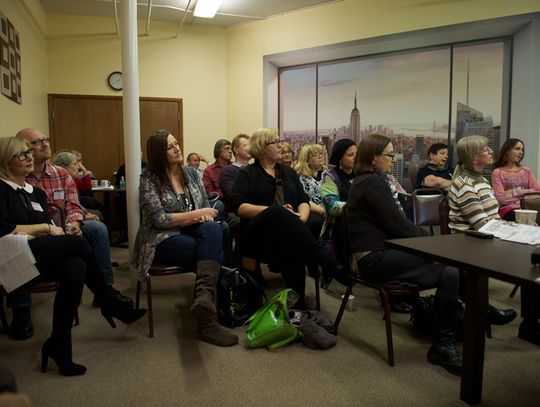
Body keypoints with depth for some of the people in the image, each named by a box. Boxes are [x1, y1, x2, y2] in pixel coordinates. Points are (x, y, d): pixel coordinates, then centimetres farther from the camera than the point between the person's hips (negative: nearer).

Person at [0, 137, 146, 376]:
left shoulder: (37, 193, 21)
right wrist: (45, 227, -6)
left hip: (42, 256, 7)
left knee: (75, 269, -27)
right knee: (77, 243, -25)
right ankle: (112, 305, -11)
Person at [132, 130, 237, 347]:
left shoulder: (191, 172, 12)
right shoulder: (149, 180, -3)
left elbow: (206, 206, 12)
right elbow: (159, 219, -14)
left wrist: (205, 217, -13)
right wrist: (195, 215, -17)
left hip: (192, 233, 5)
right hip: (163, 239, -4)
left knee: (213, 229, -32)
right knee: (213, 252, -30)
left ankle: (204, 296, -49)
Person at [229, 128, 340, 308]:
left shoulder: (288, 172, 23)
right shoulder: (247, 173, 9)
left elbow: (304, 200, 14)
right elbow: (238, 206, -6)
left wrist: (301, 219, -10)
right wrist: (275, 212, -16)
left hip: (287, 232, 3)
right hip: (257, 232, -3)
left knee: (293, 246, -35)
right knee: (277, 213, -37)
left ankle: (298, 305, -35)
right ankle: (324, 260, -41)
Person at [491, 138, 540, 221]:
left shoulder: (527, 171, 18)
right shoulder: (497, 172, 2)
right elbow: (501, 199, -8)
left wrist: (514, 192, -5)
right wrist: (524, 195, -1)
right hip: (507, 210, -4)